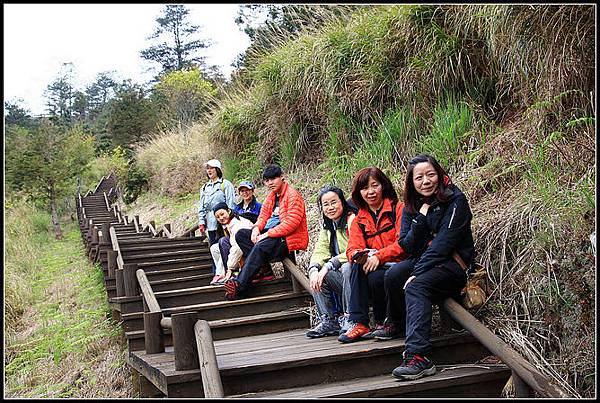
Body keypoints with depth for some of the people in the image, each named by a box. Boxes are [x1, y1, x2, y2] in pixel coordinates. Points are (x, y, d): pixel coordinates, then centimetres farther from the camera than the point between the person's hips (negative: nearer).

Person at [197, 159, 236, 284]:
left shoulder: (226, 184, 1)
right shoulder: (205, 188, 21)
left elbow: (230, 204, -5)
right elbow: (201, 207, 21)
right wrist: (201, 222, 10)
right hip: (211, 223, 6)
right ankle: (216, 274, 8)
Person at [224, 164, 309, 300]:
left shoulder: (293, 195, -11)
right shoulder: (272, 195, 18)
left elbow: (291, 223, -21)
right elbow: (264, 214, 17)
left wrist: (266, 235, -23)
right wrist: (257, 228, -8)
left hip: (290, 238, -10)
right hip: (272, 234, 10)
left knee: (260, 247, -34)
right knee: (241, 235, 0)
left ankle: (240, 286, -36)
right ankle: (264, 268, -15)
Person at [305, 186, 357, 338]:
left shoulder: (352, 219, -11)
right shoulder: (327, 227, 14)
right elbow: (319, 252, 2)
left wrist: (329, 265, -25)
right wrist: (314, 270, -19)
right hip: (341, 276, 8)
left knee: (348, 268, -35)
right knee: (315, 273, -10)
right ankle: (329, 320, -11)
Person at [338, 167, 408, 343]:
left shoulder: (398, 208, -2)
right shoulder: (359, 220, 14)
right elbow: (352, 250, 1)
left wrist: (379, 256, -24)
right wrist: (363, 256, -23)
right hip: (373, 266, 4)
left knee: (376, 277, -32)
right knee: (357, 266, -27)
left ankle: (383, 322, -6)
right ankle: (358, 322, -31)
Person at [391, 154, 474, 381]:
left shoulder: (455, 201, -8)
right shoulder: (412, 206, 10)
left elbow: (443, 244, -17)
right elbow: (407, 246, 1)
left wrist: (417, 273, -22)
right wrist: (420, 218, -12)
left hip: (453, 265, -6)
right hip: (424, 263, 6)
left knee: (416, 286, -32)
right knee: (392, 275, -22)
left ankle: (417, 356, -41)